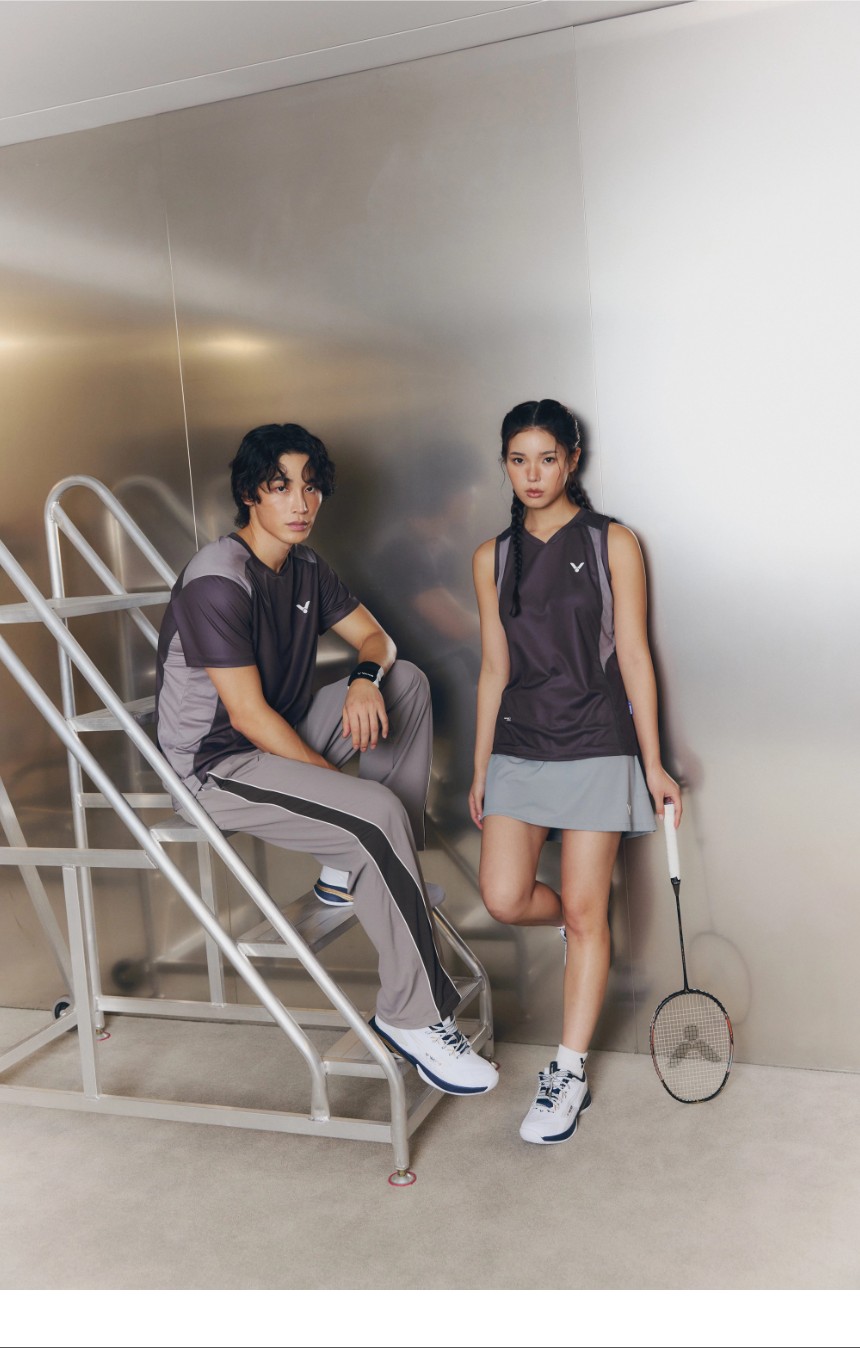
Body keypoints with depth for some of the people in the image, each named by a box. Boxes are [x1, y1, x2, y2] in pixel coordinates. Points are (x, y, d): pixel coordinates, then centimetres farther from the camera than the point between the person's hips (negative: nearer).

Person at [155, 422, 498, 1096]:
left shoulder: (304, 566, 7)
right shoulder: (217, 582, -21)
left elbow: (375, 637, 13)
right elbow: (248, 716, -23)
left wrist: (366, 676, -12)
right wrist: (340, 784, -17)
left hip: (284, 735, 9)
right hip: (217, 766, -9)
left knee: (408, 681, 5)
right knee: (378, 815, -28)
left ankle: (352, 869, 2)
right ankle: (412, 1014, -15)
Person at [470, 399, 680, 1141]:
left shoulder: (612, 544, -2)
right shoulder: (493, 558, 8)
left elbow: (633, 657, -3)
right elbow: (494, 669, 10)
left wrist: (654, 765, -5)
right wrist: (480, 768, 10)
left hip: (595, 747, -3)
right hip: (518, 747, 4)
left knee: (584, 912, 0)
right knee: (505, 899, -8)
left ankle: (569, 1077, 12)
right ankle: (586, 927, 27)